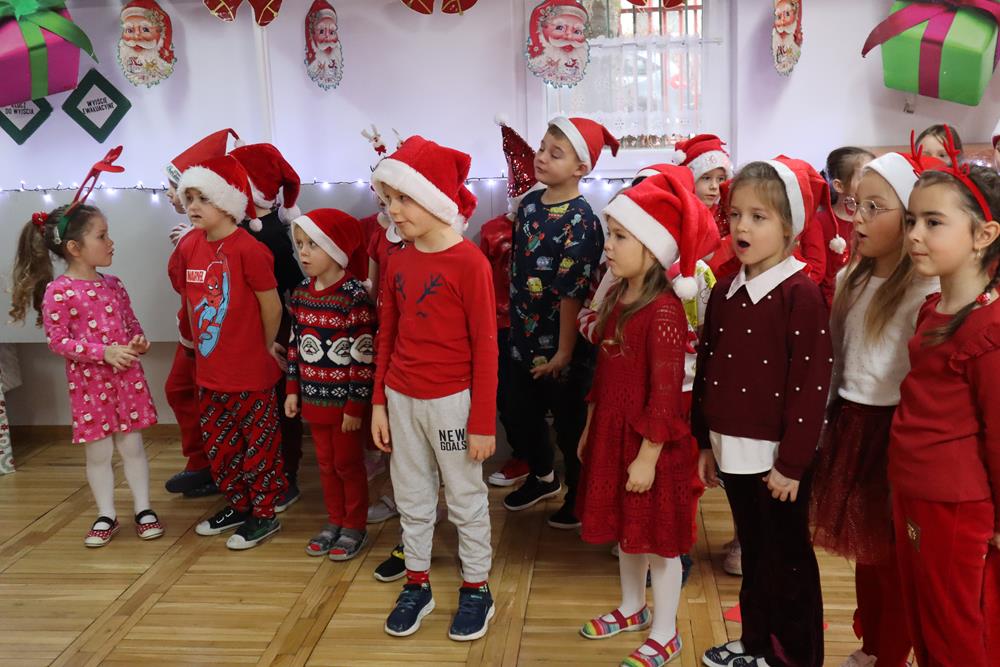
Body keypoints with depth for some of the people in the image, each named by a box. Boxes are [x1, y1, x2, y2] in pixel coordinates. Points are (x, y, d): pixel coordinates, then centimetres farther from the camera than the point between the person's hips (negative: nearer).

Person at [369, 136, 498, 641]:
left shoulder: (469, 262, -15)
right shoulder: (398, 260, 3)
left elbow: (485, 346, -13)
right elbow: (386, 334, 9)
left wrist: (483, 421, -13)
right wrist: (379, 402, 8)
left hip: (451, 401, -5)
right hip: (402, 400, 6)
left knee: (466, 499, 10)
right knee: (412, 498, 17)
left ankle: (476, 590, 27)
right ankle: (417, 585, 33)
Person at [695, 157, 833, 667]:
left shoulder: (801, 294, -15)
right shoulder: (724, 291, 6)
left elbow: (811, 384, -17)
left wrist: (791, 463, -16)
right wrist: (705, 442, 12)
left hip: (777, 457, -6)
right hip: (733, 452, 6)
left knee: (788, 562, 9)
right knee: (753, 556, 20)